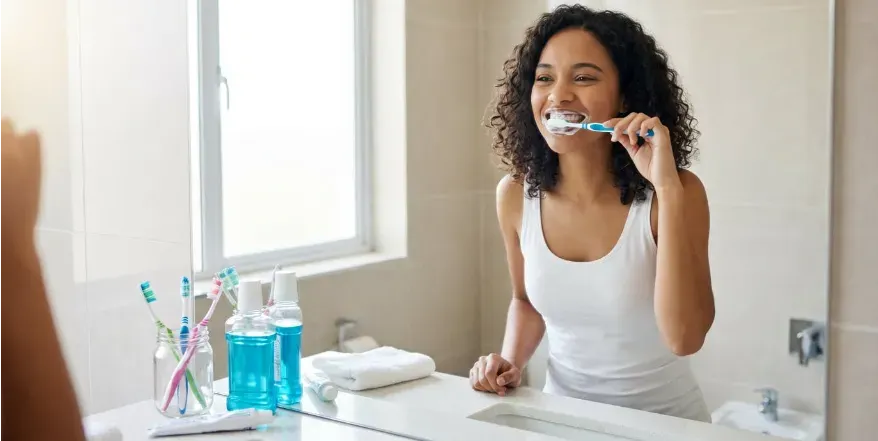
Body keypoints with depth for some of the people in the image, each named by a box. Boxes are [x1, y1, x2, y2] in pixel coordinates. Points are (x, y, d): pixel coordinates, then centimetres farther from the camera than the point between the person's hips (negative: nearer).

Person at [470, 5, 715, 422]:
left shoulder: (677, 192, -14)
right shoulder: (516, 195, -5)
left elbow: (685, 339, -25)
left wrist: (667, 188, -27)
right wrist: (510, 361, -6)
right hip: (564, 413, 2)